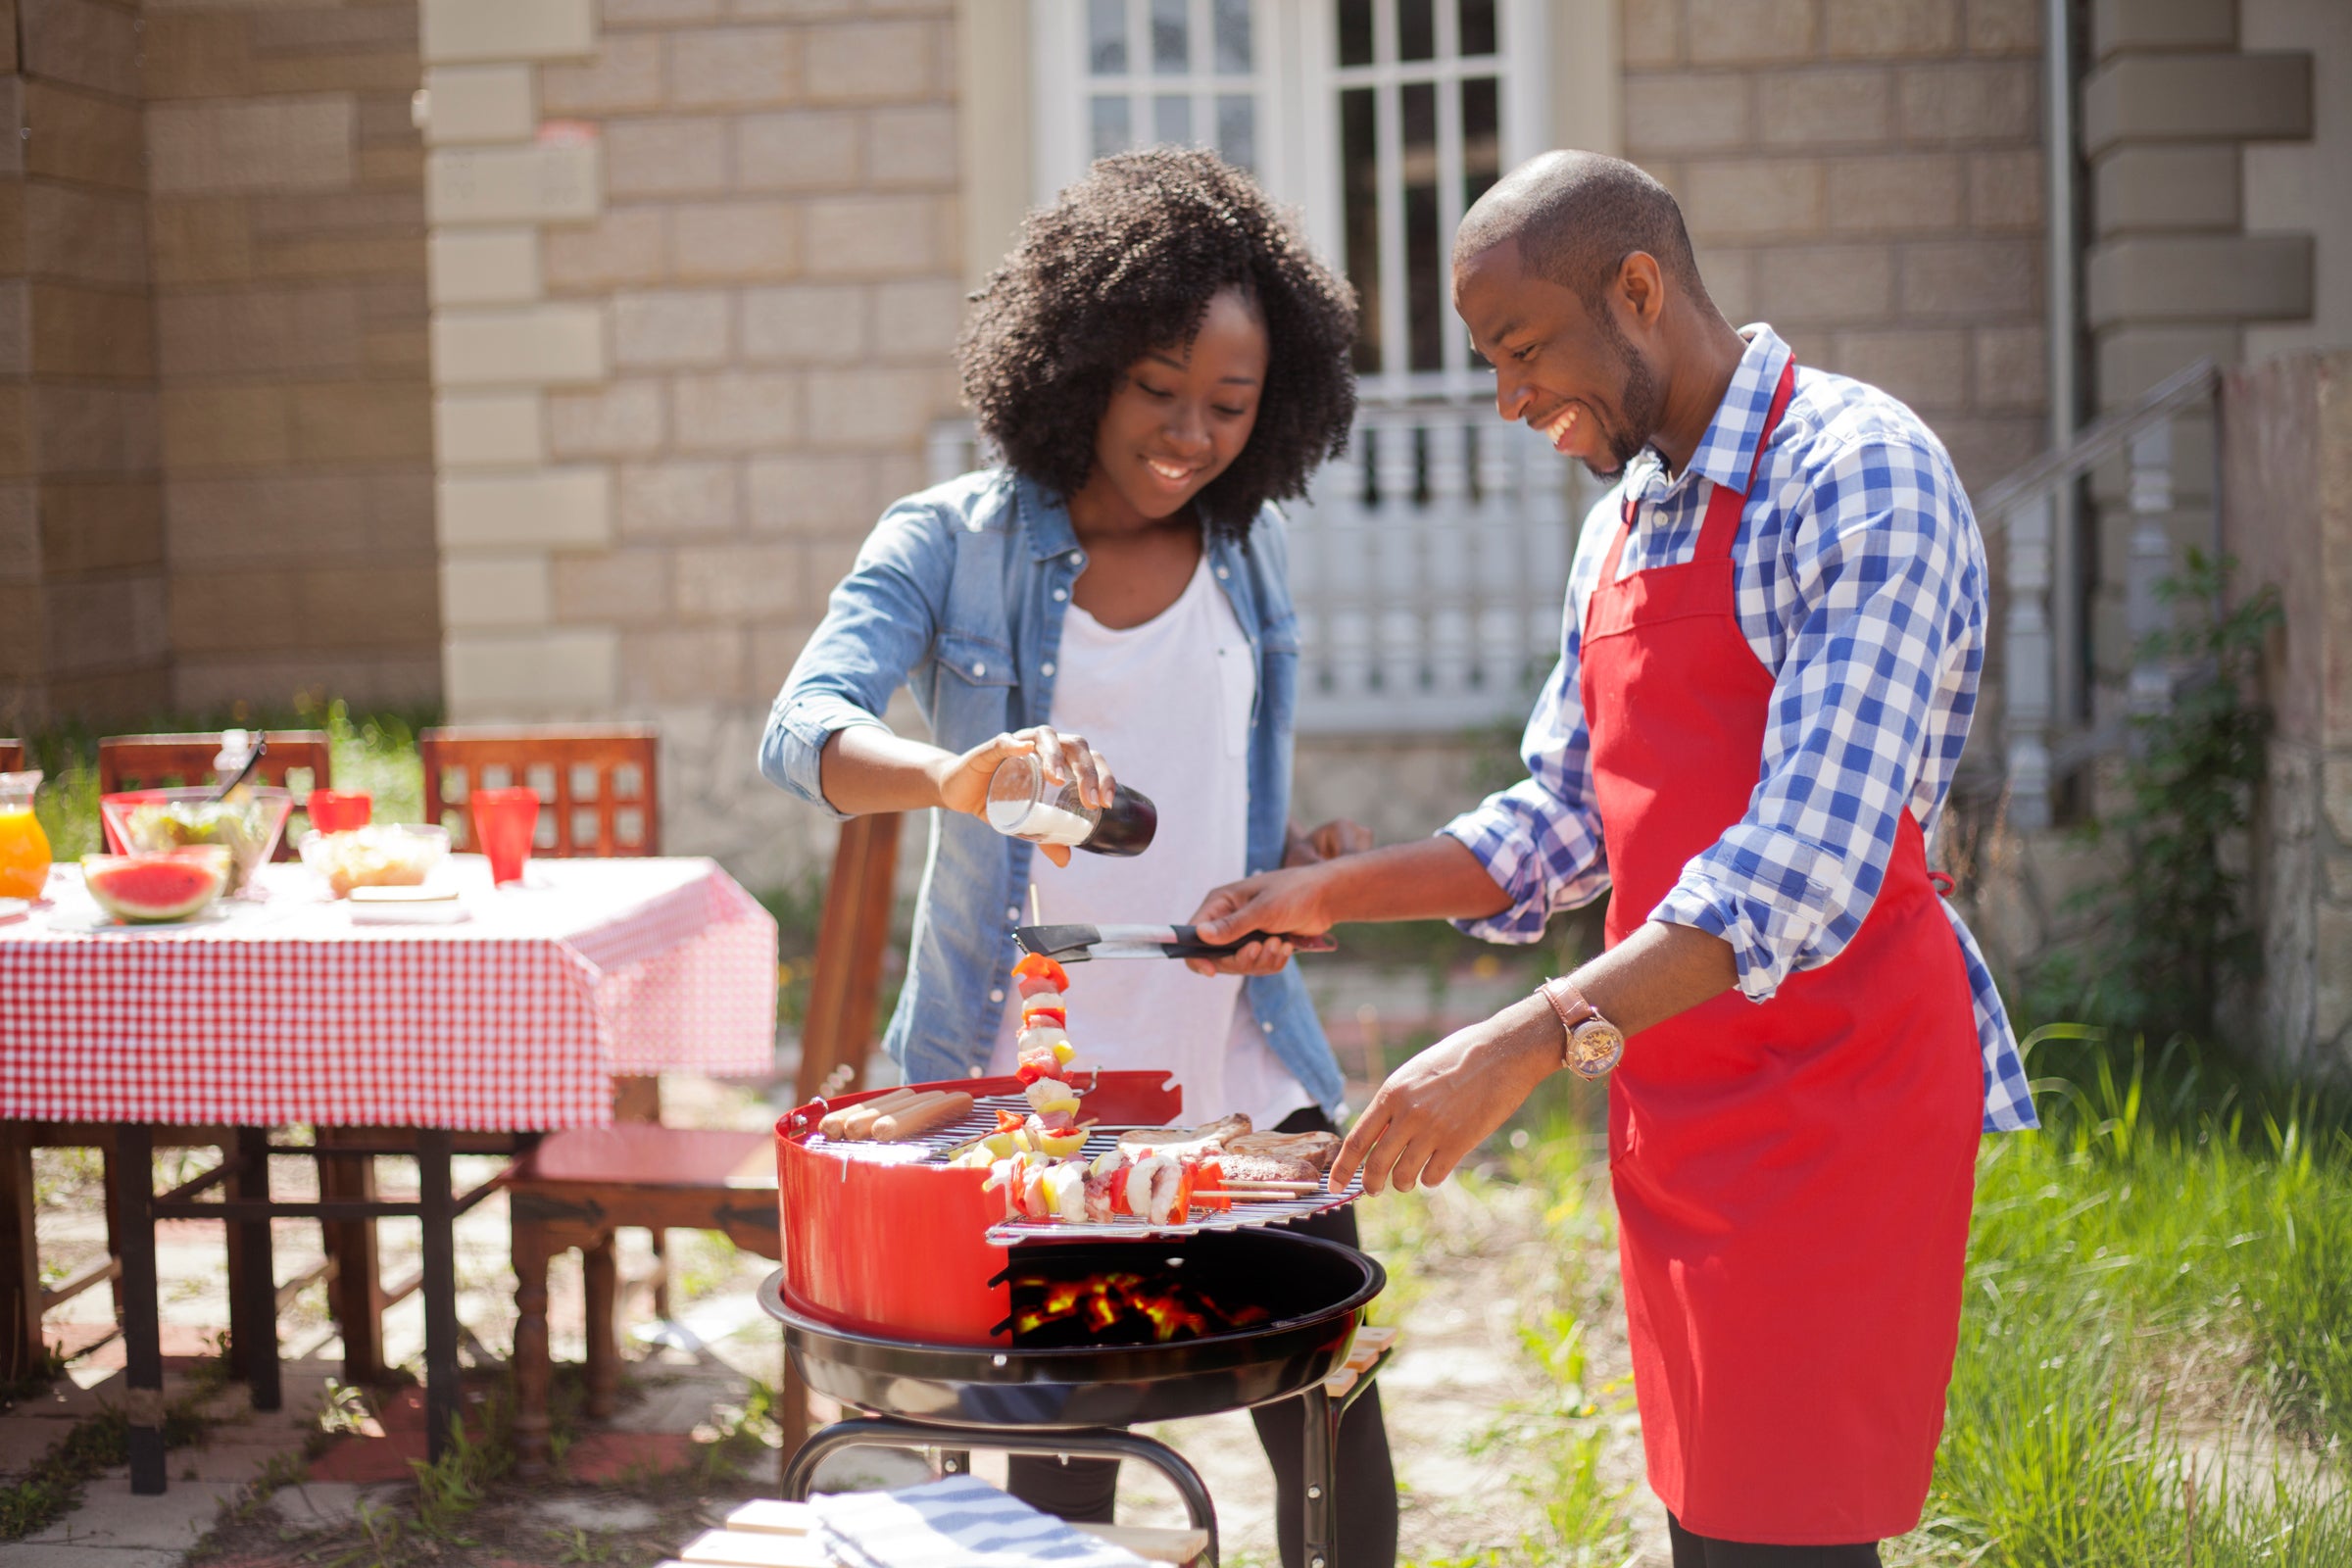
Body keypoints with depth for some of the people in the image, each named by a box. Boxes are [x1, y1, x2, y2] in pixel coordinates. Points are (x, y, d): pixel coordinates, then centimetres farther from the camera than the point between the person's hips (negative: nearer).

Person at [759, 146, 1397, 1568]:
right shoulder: (951, 546, -3)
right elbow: (803, 727, -20)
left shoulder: (1249, 552, 9)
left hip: (1239, 1073, 4)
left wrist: (1299, 868, -2)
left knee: (1339, 1449, 5)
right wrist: (950, 776, -41)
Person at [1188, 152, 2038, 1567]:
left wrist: (1528, 1042, -31)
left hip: (1833, 1085, -8)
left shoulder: (1859, 475, -15)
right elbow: (1565, 823, 20)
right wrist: (1335, 894, 8)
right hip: (1678, 1103, 8)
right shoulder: (1624, 524, 14)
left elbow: (1810, 864, -25)